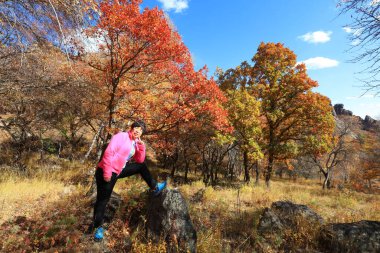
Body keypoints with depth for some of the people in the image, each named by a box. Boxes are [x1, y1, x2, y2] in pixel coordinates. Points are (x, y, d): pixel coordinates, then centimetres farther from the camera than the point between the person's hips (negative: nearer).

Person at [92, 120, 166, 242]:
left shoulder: (136, 143, 8)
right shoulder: (121, 136, -15)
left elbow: (140, 160, 7)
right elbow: (108, 152, -23)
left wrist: (141, 146, -7)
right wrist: (107, 173, -23)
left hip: (120, 171, 8)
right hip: (107, 172, -8)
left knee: (142, 166, 13)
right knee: (102, 200, 0)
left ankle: (155, 188, 26)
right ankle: (98, 227, 18)